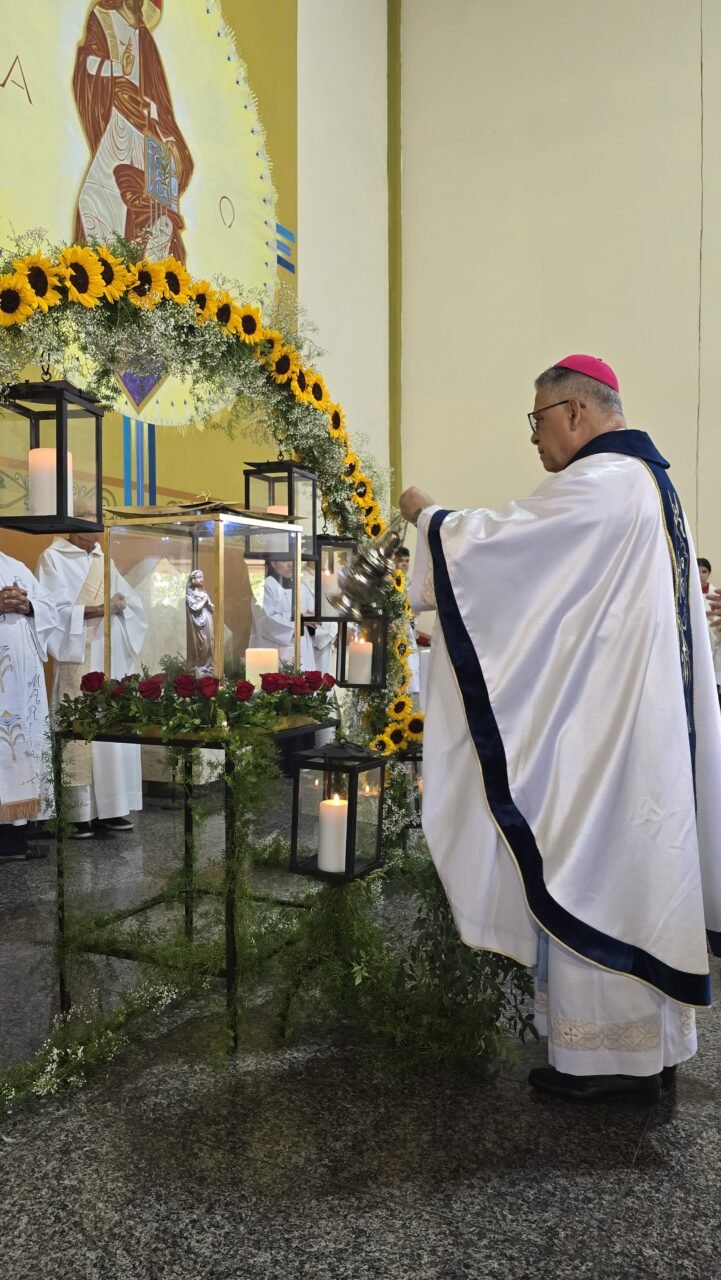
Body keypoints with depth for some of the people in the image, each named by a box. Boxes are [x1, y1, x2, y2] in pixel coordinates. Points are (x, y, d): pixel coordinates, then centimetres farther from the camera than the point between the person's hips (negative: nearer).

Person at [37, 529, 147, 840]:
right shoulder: (53, 558, 1)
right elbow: (53, 610, -10)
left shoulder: (104, 560, 18)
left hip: (112, 658, 6)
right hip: (79, 659, -5)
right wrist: (98, 609, -18)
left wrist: (119, 605, -8)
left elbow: (131, 602, 13)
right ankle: (81, 814, -2)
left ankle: (110, 808, 9)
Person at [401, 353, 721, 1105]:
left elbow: (496, 543, -13)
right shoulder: (647, 481, 15)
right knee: (637, 868, 15)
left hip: (597, 729, -10)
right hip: (642, 722, 10)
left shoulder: (595, 485, -16)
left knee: (587, 875, 1)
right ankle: (648, 1044, 28)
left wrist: (428, 515, 5)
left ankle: (603, 1054, 15)